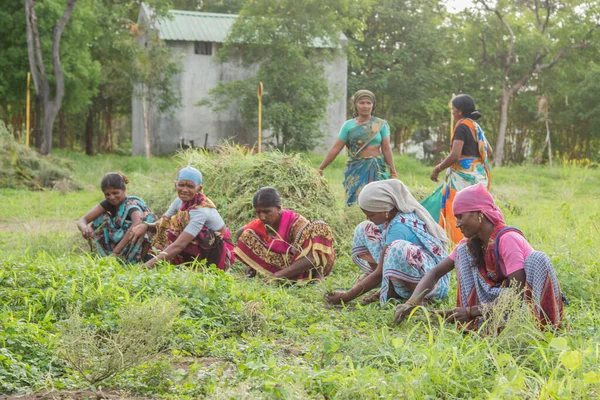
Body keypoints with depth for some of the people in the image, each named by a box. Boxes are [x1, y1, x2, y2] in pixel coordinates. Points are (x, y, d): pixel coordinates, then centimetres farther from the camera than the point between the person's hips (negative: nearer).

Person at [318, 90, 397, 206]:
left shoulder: (381, 124, 4)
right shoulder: (349, 125, 4)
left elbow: (386, 149, 4)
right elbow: (335, 148, 5)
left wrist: (393, 172, 2)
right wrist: (320, 169, 3)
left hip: (376, 170, 0)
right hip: (355, 170, 0)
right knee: (355, 202, -5)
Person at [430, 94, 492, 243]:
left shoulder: (462, 126, -11)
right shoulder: (476, 126, 14)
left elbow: (455, 155, -20)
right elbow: (489, 151, 22)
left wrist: (437, 168, -9)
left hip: (464, 176, -9)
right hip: (478, 174, 9)